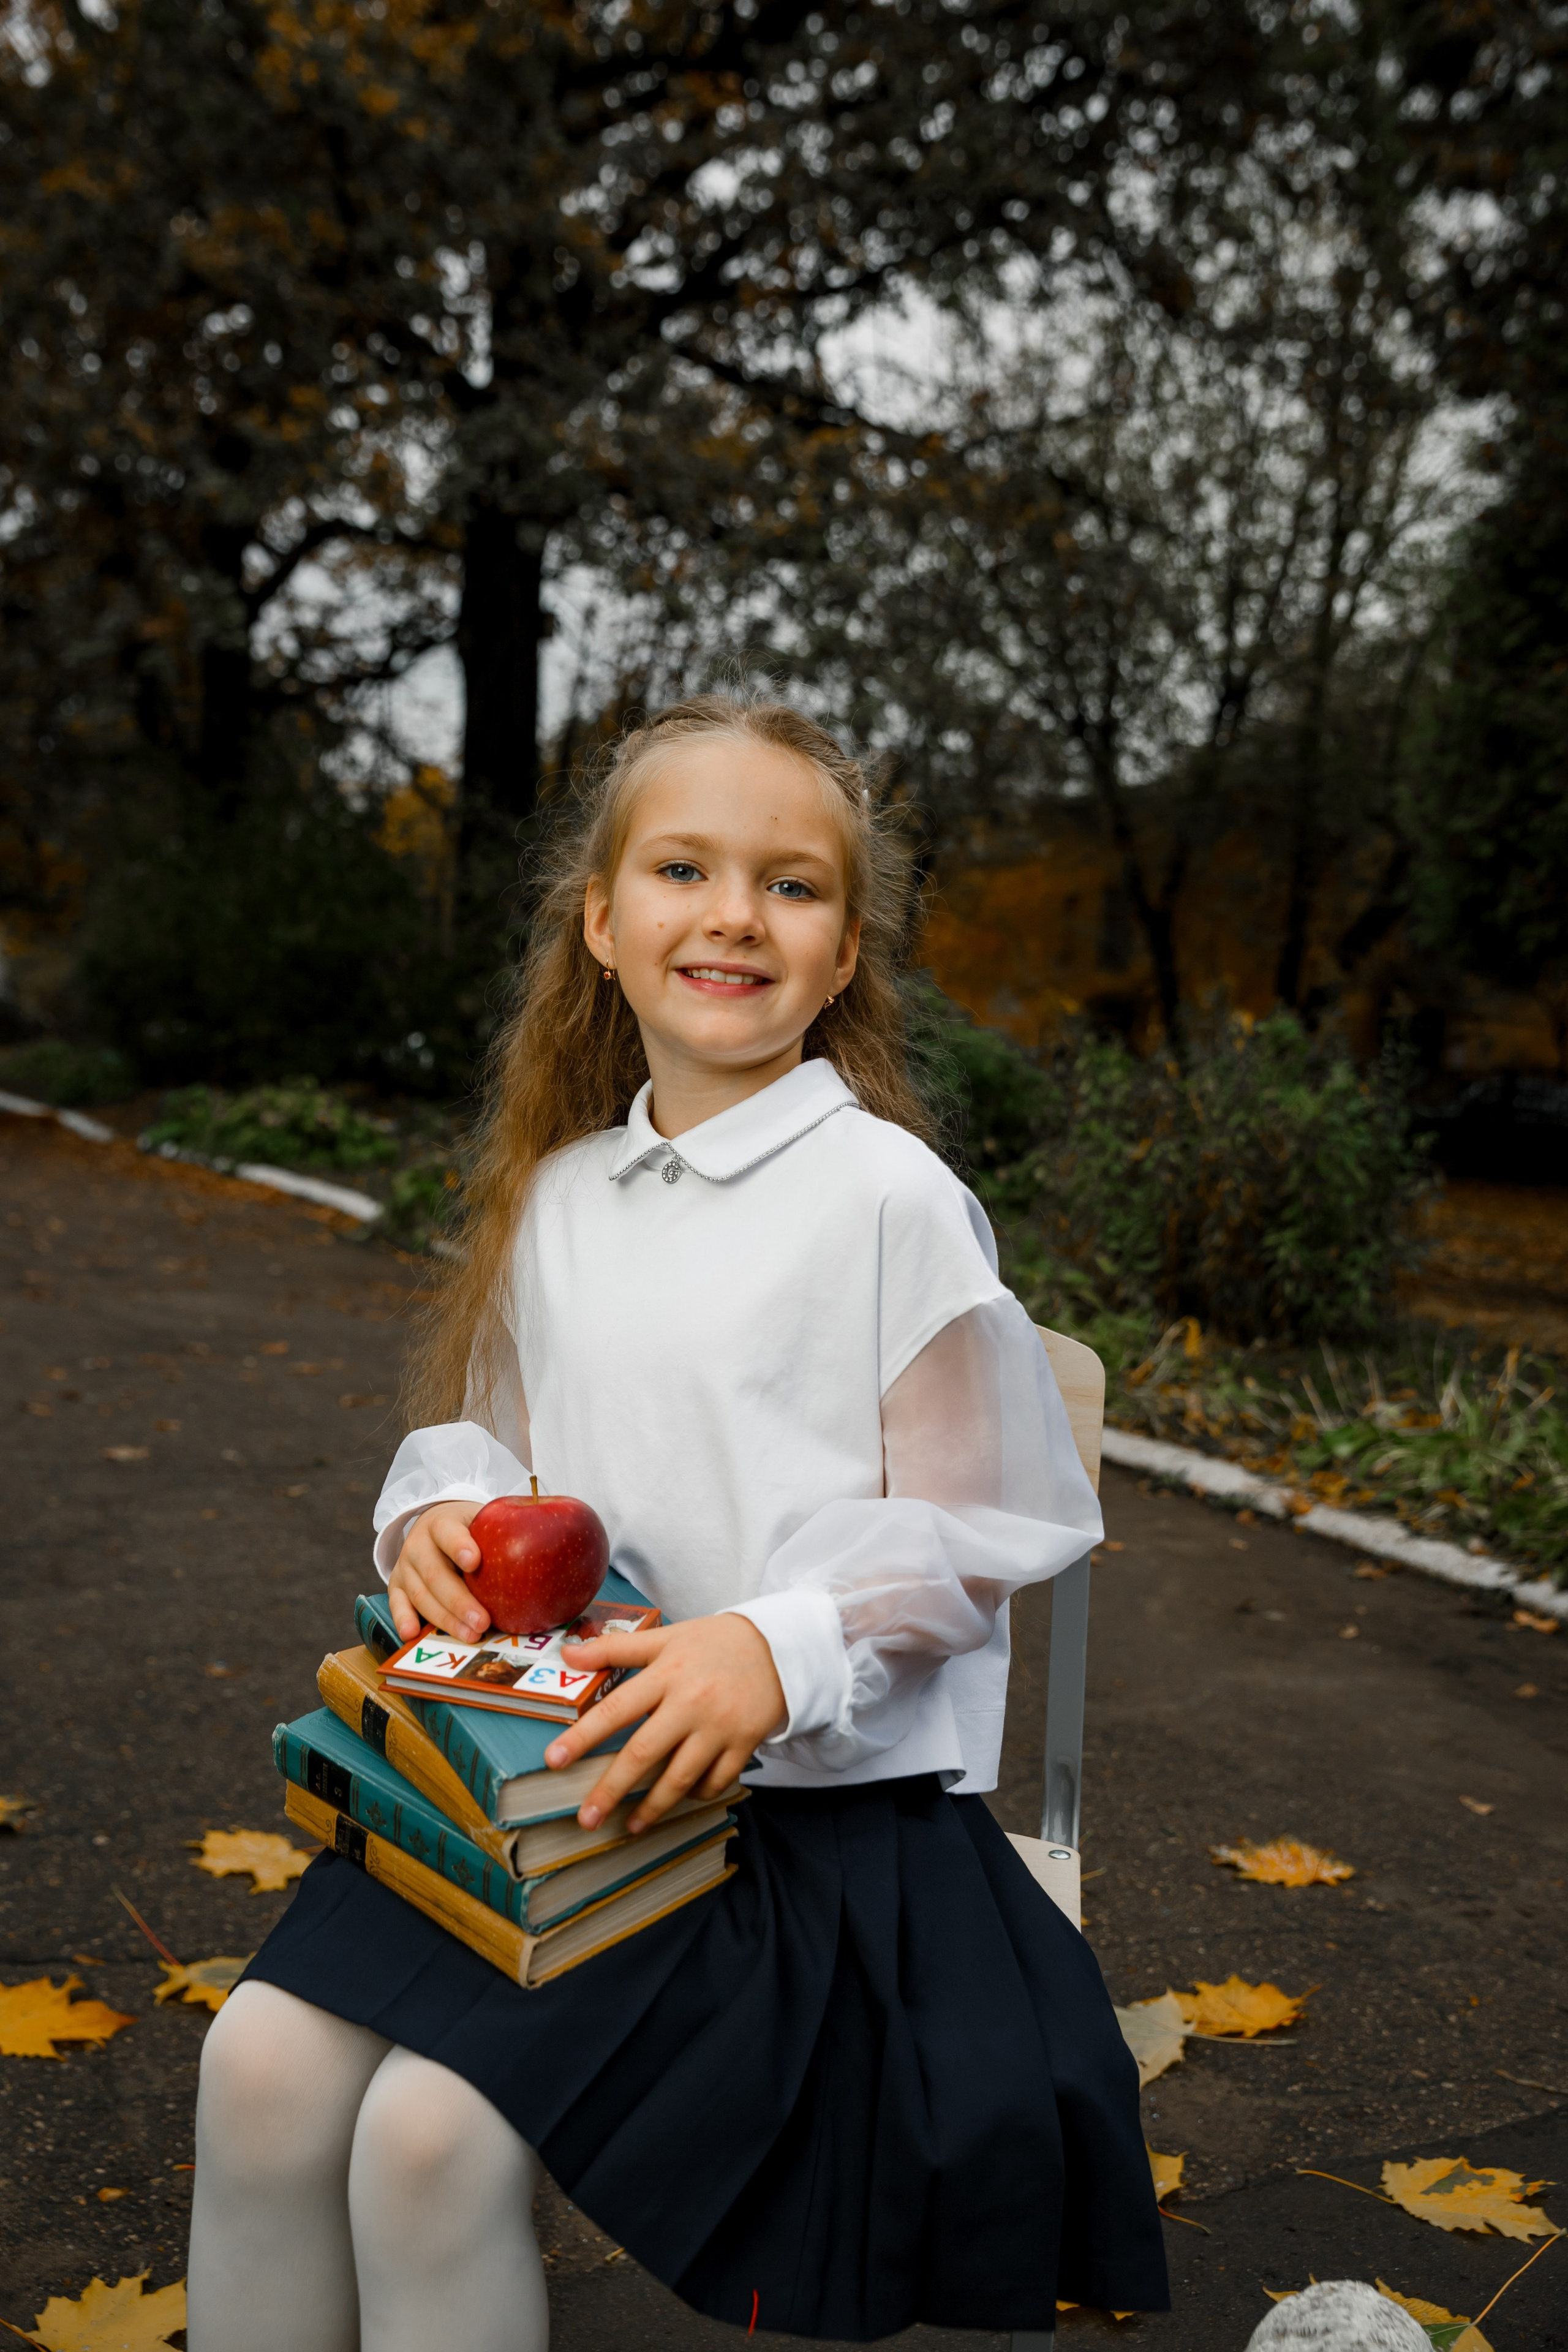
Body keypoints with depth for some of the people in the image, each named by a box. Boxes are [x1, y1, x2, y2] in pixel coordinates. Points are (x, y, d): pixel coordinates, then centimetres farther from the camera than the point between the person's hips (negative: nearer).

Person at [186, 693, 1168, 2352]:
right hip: (547, 1757, 6)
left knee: (435, 2129, -19)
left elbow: (975, 1538, -9)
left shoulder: (887, 1192, -9)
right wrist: (440, 1509, -4)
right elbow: (486, 1427, 19)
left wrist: (780, 1648, -25)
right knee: (265, 2058, -11)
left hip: (815, 1787, -5)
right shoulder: (555, 1192, 10)